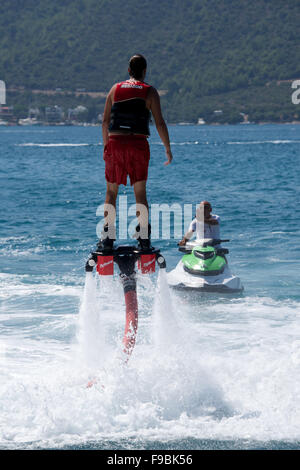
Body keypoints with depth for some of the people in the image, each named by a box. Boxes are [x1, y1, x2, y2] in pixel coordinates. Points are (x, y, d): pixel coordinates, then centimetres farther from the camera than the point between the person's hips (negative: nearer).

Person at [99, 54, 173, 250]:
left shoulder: (115, 89, 10)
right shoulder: (150, 92, 2)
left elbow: (105, 122, 8)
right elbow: (160, 123, -3)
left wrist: (106, 145, 17)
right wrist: (168, 148, 3)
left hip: (115, 143, 1)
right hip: (138, 144, -1)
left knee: (111, 191, 8)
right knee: (140, 192, 5)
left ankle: (108, 236, 3)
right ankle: (144, 237, 1)